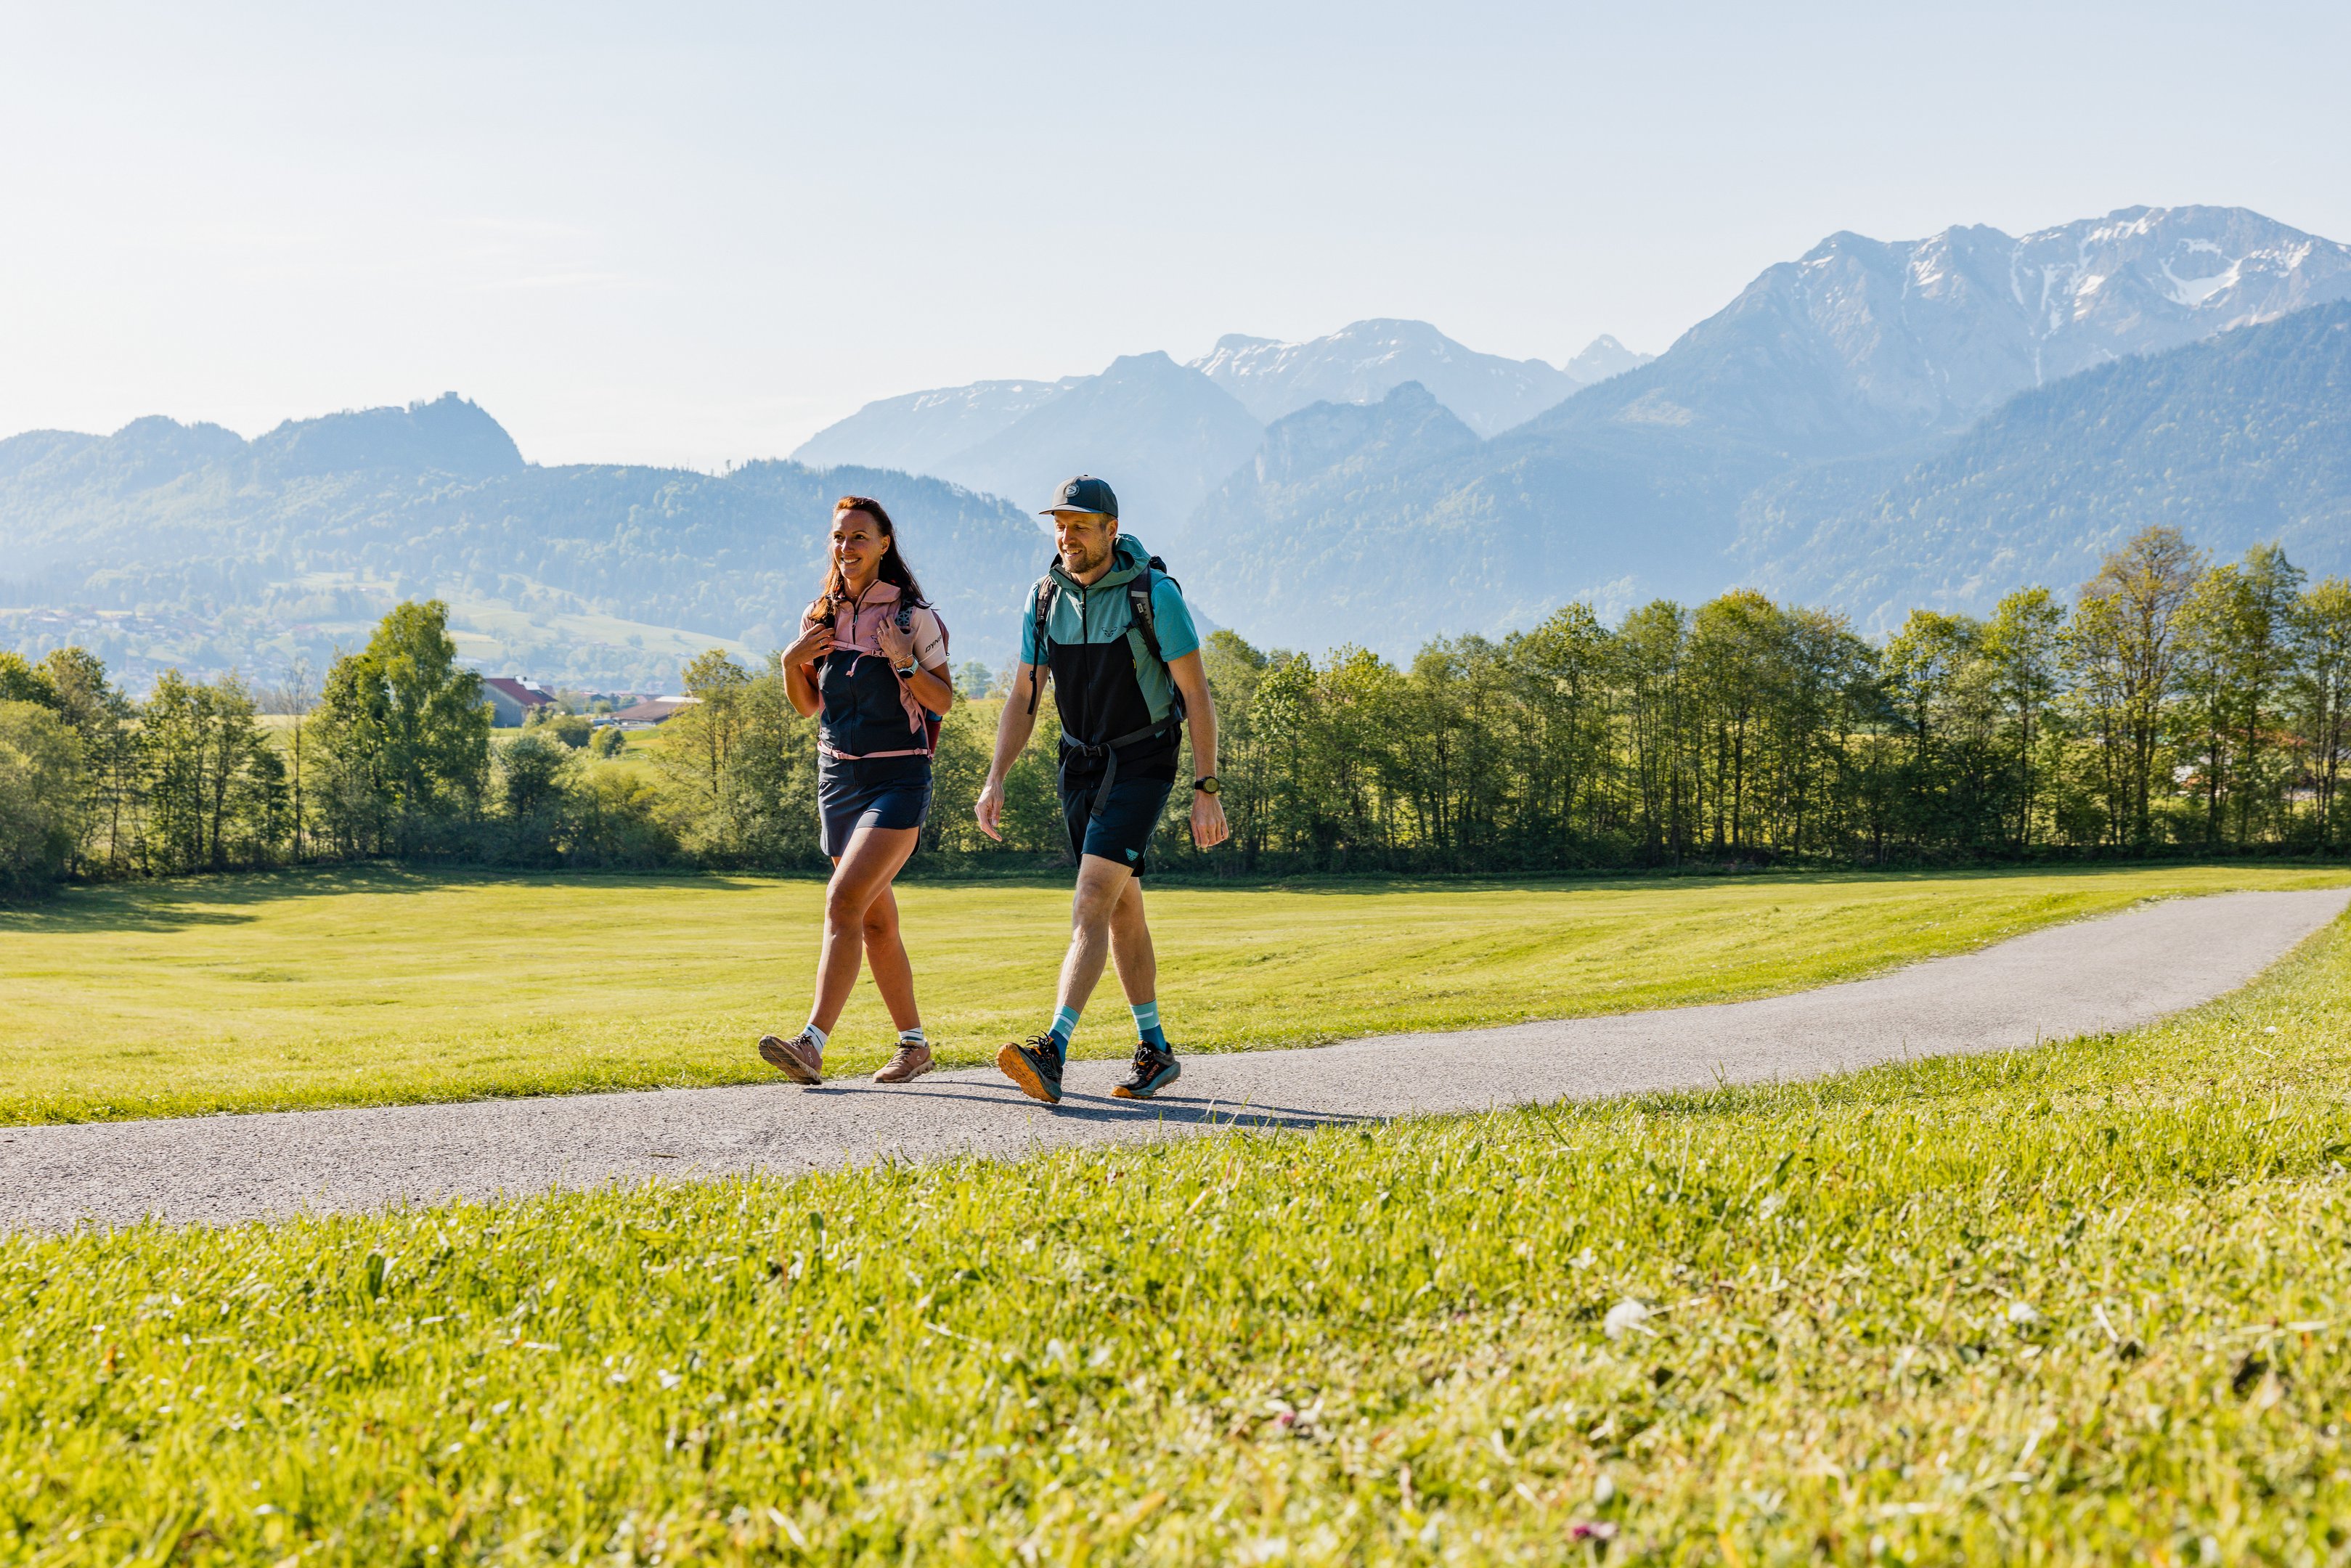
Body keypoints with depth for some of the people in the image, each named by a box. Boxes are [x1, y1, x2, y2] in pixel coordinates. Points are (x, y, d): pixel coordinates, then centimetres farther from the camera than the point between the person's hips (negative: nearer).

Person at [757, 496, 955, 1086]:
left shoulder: (913, 614, -5)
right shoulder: (822, 615, 11)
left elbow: (944, 700, -4)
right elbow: (810, 705, 16)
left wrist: (903, 661, -19)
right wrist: (791, 662, -2)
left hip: (898, 777, -6)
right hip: (838, 775, 6)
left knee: (844, 902, -20)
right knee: (876, 920, 11)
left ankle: (812, 1046, -25)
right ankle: (914, 1044, 24)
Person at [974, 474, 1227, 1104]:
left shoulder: (1154, 594, -15)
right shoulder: (1045, 598, 0)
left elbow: (1197, 695, -12)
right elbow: (1023, 698, 6)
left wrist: (1206, 790, -15)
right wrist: (995, 782, -4)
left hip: (1142, 766, -6)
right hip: (1081, 765, 6)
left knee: (1091, 905, -19)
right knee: (1122, 910, 12)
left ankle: (1052, 1053, -28)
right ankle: (1155, 1051, 23)